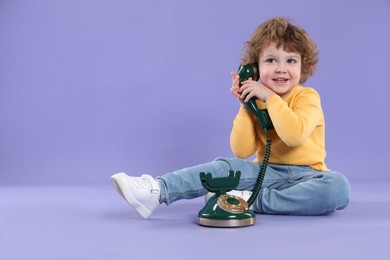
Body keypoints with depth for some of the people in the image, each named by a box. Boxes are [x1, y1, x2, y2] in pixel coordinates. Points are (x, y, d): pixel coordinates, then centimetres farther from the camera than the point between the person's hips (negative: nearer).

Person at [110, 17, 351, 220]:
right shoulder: (256, 102, 6)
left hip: (306, 176, -3)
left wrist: (270, 97, -24)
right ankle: (157, 192, -28)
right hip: (269, 173, 3)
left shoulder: (307, 97, -8)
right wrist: (245, 106, -10)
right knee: (224, 167, -20)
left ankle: (252, 201, -33)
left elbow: (294, 135, -28)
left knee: (338, 186, -34)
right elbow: (242, 151, -4)